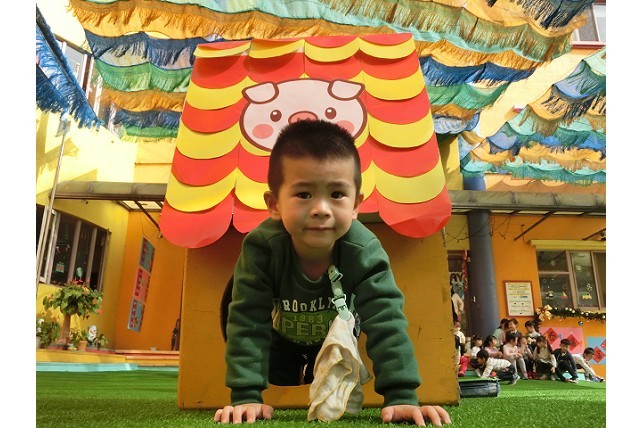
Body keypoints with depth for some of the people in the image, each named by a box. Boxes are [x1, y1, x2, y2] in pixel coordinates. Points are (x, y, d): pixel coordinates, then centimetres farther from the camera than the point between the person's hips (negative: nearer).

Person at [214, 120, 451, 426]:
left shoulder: (365, 252, -37)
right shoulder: (261, 248, -39)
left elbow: (386, 323, -37)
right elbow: (247, 324, -35)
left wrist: (401, 396, -43)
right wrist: (246, 396, -38)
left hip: (336, 338, 1)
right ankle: (293, 375, 46)